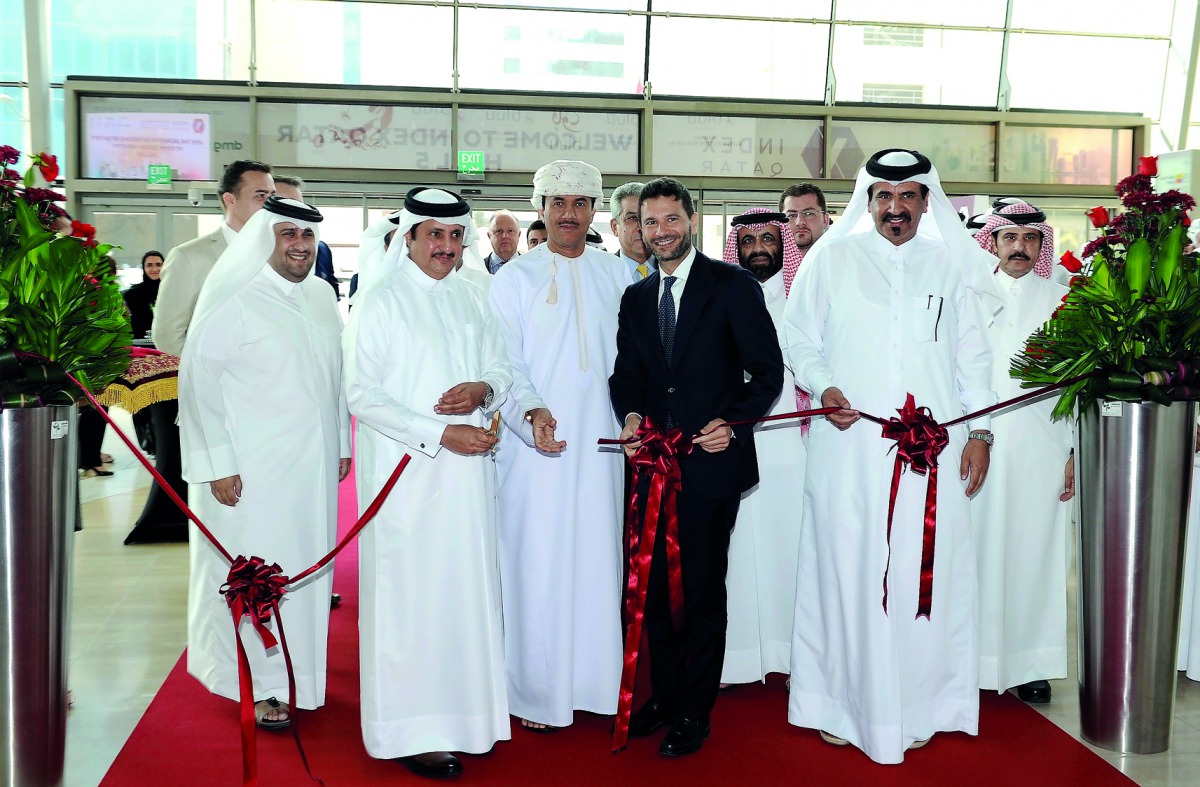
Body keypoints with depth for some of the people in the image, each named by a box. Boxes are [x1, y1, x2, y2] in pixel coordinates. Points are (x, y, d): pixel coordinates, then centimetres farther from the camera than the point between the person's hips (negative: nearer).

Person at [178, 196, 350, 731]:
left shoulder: (322, 297, 9)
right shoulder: (236, 301, -10)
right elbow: (198, 379, -11)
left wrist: (342, 444, 13)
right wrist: (218, 463, -13)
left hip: (316, 465, 6)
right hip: (253, 469, -6)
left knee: (308, 565, 12)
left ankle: (298, 667, 27)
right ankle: (260, 685, 14)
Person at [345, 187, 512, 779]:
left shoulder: (471, 298, 12)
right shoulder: (381, 299, -4)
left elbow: (501, 368, 17)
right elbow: (362, 394, -10)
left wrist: (483, 389, -8)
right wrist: (440, 435, -16)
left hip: (468, 469, 5)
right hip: (407, 471, -5)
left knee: (467, 590, 9)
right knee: (411, 593, -2)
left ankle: (463, 710, 21)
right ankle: (409, 731, 8)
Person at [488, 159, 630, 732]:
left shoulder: (616, 275, 11)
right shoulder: (514, 278, 3)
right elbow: (505, 362, -5)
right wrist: (532, 411, -22)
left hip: (602, 443, 3)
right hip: (537, 440, -2)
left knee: (598, 560, 5)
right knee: (537, 565, -1)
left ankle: (595, 679, 18)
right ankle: (535, 691, 10)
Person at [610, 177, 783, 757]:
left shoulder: (732, 285, -2)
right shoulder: (635, 298, 13)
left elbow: (768, 371, -3)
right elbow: (626, 373, 14)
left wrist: (733, 423, -17)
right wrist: (630, 416, -7)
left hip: (711, 461, -5)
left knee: (703, 590, 5)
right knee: (652, 585, 10)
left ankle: (694, 712, 19)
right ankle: (664, 694, 28)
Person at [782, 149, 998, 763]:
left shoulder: (952, 267, 12)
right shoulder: (831, 260, 8)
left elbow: (972, 355, 14)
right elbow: (799, 338, 8)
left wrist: (979, 431, 7)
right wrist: (823, 388, -10)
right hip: (849, 445, -1)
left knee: (926, 572, 3)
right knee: (846, 568, -1)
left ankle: (916, 706, 16)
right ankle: (842, 702, 12)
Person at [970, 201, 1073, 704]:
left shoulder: (1061, 302, 8)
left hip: (1041, 450, 0)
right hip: (977, 448, 0)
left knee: (1034, 552, 3)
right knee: (977, 551, 0)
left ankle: (1030, 664, 13)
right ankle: (971, 659, 8)